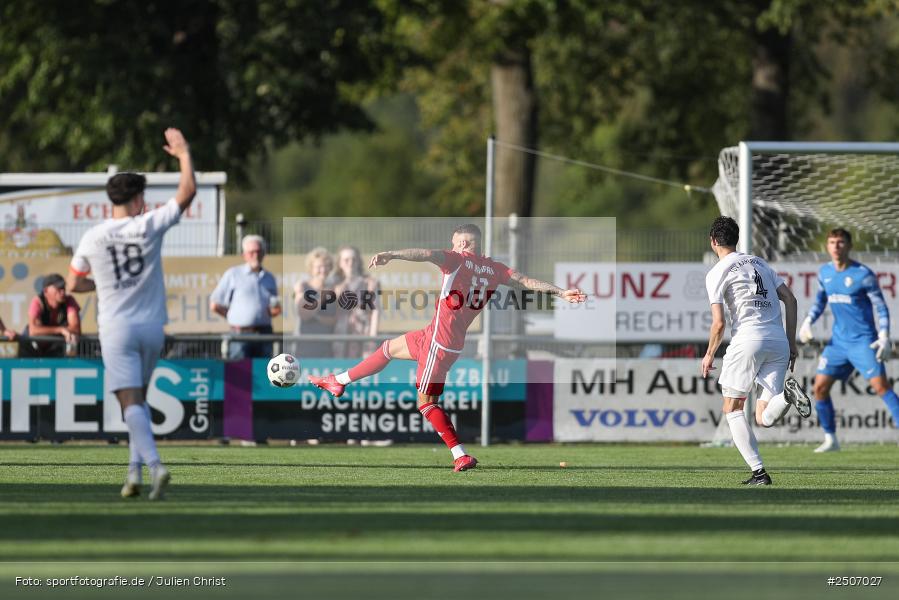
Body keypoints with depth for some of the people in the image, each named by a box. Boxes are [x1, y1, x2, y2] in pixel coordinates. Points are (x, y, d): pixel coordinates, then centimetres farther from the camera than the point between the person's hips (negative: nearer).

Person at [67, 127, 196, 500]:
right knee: (138, 398, 19)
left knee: (131, 401, -10)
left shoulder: (92, 238, -2)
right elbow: (188, 192, 3)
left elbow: (74, 284, 10)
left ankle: (154, 465, -28)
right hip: (151, 326, 2)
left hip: (116, 328, -2)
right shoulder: (150, 226, -5)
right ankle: (135, 468, 12)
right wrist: (183, 154, 15)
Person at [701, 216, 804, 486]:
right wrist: (791, 342, 19)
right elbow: (790, 300, 16)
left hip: (748, 340, -5)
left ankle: (758, 471, -3)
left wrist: (709, 355, 11)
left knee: (732, 409, 9)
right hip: (778, 341, 5)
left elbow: (718, 323, -5)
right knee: (764, 418, 4)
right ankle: (787, 397, -30)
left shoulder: (716, 273, 2)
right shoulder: (759, 263, 21)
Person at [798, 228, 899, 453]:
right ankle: (830, 439, 16)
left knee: (880, 386, -18)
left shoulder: (863, 274, -11)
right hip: (838, 340, 6)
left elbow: (881, 308, -7)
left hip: (863, 341, -6)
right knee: (820, 387, 3)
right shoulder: (825, 272, 7)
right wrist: (807, 323, 9)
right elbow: (820, 301, 23)